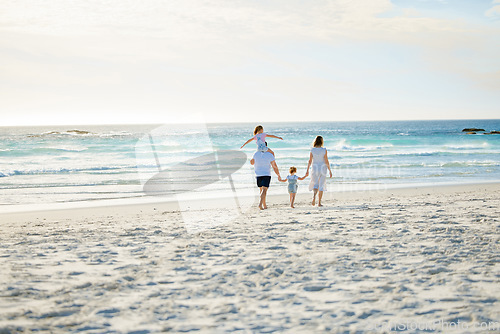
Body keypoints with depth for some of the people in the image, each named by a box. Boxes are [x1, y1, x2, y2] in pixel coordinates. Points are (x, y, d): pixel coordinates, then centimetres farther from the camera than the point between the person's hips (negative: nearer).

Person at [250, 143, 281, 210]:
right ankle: (260, 204, -28)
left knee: (261, 190, 16)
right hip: (266, 175, -3)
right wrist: (278, 175, 7)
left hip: (258, 175, 4)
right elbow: (275, 167, -5)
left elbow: (252, 162, 17)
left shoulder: (256, 154, -1)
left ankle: (264, 205, 21)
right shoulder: (270, 155, -8)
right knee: (264, 190, -9)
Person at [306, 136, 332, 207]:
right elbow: (326, 161, -9)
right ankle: (319, 203, 9)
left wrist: (307, 170, 6)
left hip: (315, 169, 1)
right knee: (321, 186, 8)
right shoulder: (324, 150, -9)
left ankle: (314, 196, -18)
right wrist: (330, 171, -1)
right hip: (323, 169, -1)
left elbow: (310, 161, -4)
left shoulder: (312, 150, -6)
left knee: (315, 185, 12)